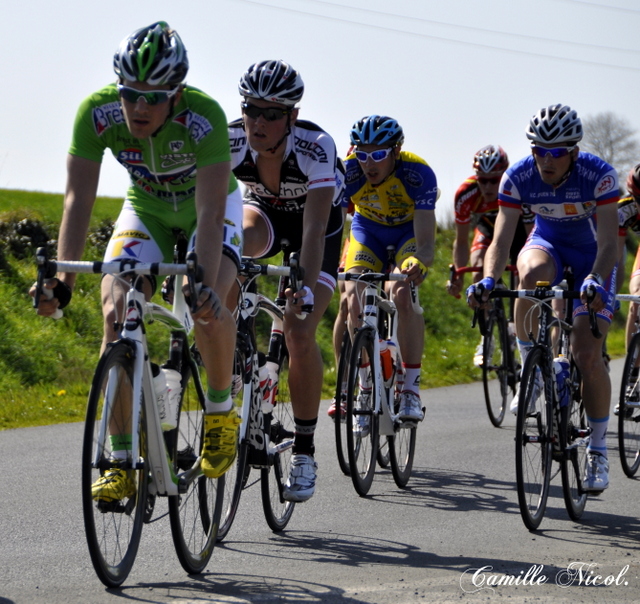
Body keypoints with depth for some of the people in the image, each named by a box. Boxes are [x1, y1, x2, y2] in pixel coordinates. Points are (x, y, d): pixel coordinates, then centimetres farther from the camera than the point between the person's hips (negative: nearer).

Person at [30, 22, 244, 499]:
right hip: (146, 209, 2)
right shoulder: (98, 112, -29)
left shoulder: (205, 117, -37)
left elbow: (210, 213, -41)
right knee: (116, 309, -20)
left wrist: (205, 284, -54)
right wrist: (63, 278, -41)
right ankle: (121, 461, -18)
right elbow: (79, 198, -30)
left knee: (209, 303, -29)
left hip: (209, 206, -2)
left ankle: (221, 410, -1)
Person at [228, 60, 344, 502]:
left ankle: (305, 453, -5)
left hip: (316, 220, -2)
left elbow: (314, 229, -41)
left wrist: (306, 287, -53)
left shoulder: (317, 147, -35)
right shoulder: (230, 142, -28)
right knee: (238, 237, -36)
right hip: (266, 213, 2)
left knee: (300, 330, -18)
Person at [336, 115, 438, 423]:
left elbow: (425, 242, -40)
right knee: (353, 299, -19)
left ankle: (411, 389, -23)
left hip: (410, 228, -3)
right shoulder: (347, 171, -30)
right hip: (368, 229, 3)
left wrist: (418, 263, -63)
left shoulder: (418, 174, -35)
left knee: (403, 293, -29)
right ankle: (365, 388, -3)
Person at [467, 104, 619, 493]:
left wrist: (597, 281, -52)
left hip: (592, 253, -2)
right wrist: (489, 280, -45)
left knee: (587, 354, -13)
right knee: (532, 273, -38)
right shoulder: (518, 177, -24)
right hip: (548, 243, 2)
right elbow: (502, 239, -26)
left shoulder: (599, 175, -31)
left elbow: (608, 242, -33)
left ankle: (598, 450, 3)